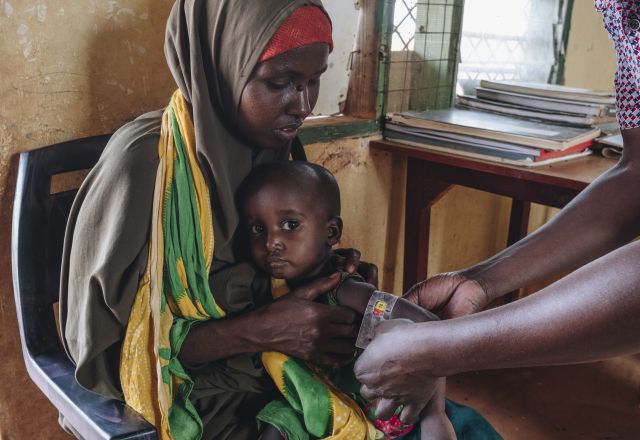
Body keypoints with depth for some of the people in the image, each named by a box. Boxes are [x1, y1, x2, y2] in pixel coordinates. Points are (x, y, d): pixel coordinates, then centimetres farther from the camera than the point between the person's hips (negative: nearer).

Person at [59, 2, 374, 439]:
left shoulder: (275, 145, -4)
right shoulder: (142, 164, -23)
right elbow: (102, 342, -18)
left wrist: (327, 270, -10)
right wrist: (260, 331, -26)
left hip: (281, 370, 6)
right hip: (189, 398, -5)